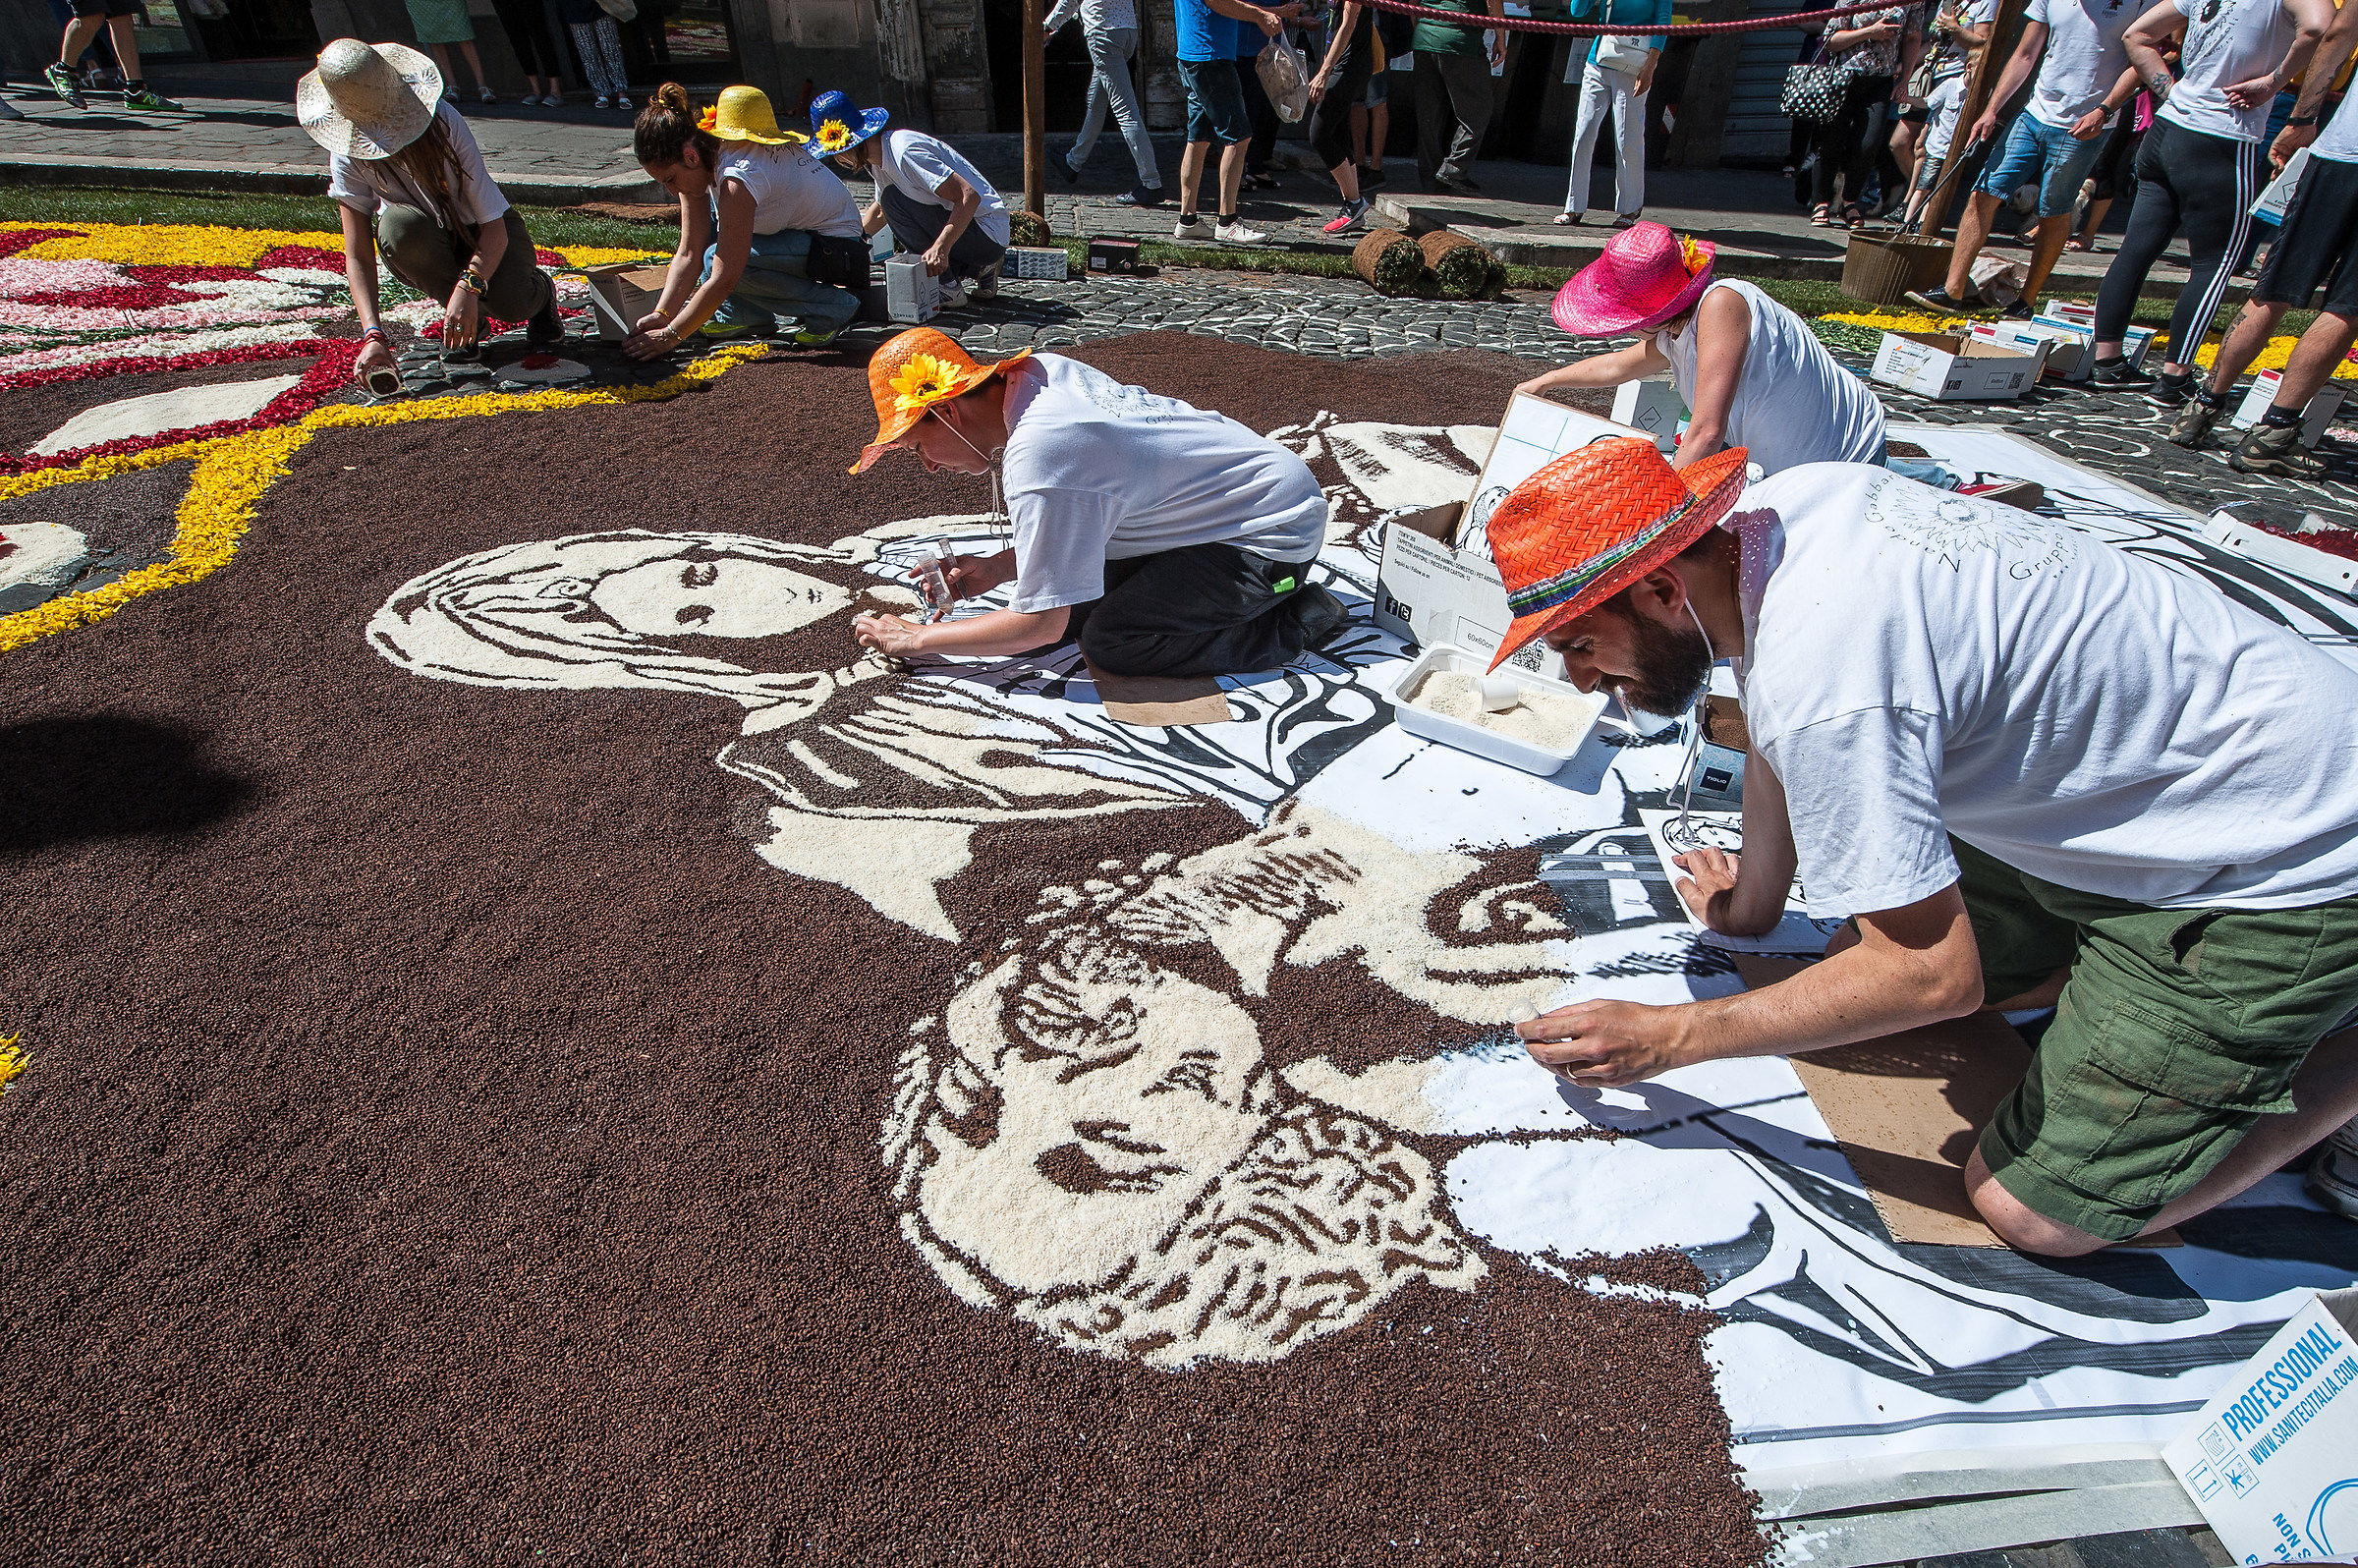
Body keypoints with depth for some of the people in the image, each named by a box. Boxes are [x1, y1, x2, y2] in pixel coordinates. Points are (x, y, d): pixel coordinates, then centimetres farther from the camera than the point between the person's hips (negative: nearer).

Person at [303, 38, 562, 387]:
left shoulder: (442, 121, -25)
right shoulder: (348, 156, -19)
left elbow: (495, 227, -29)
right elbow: (358, 256, -21)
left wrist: (468, 286, -47)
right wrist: (373, 335, -37)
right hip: (430, 247, 2)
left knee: (510, 303, -35)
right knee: (398, 225, -35)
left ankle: (539, 291, 5)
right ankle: (462, 319, -9)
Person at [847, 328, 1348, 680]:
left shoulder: (1035, 459, -29)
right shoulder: (1041, 371, -1)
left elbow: (1042, 624, -21)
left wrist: (918, 639, -9)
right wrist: (997, 568, 3)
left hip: (1276, 531, -9)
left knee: (1109, 642, -14)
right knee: (1075, 597, 9)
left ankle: (1297, 624, -4)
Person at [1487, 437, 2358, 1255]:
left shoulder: (1819, 681, -36)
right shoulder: (1773, 509, -9)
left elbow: (1933, 976, -27)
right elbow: (1778, 741, 8)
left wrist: (1668, 1038, -20)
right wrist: (1750, 902, 19)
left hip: (2287, 862, -8)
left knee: (2034, 1207, -6)